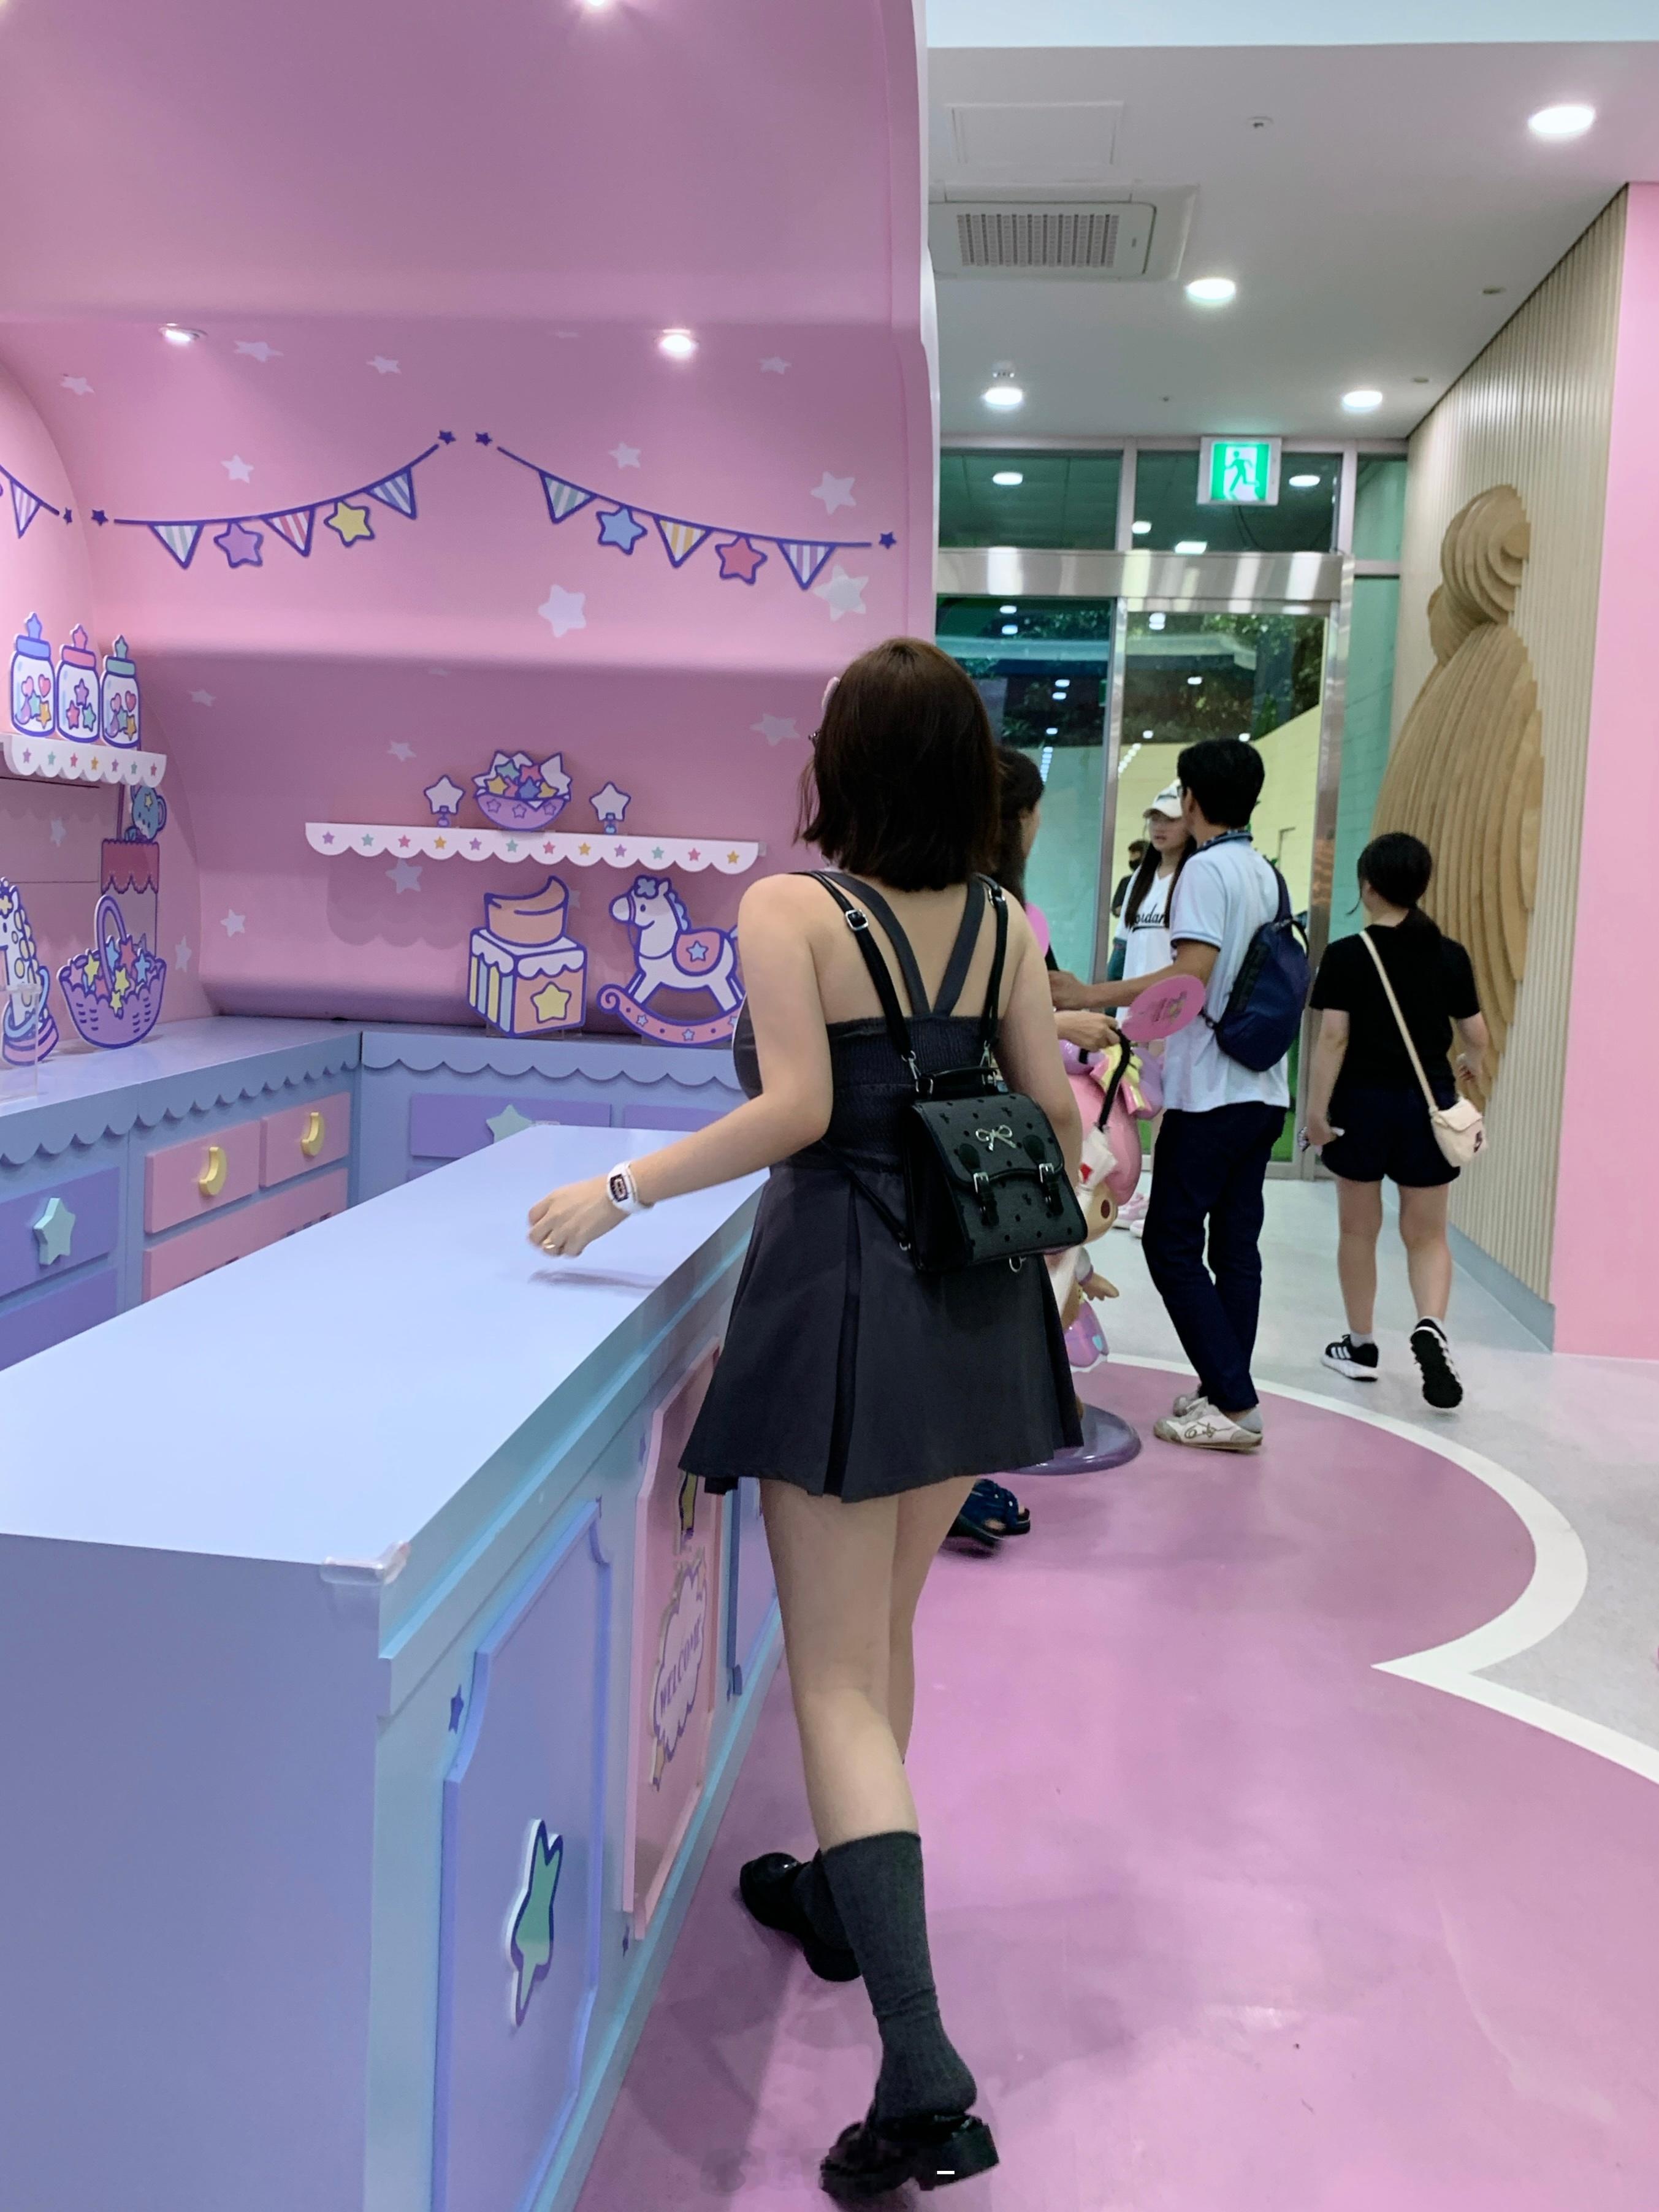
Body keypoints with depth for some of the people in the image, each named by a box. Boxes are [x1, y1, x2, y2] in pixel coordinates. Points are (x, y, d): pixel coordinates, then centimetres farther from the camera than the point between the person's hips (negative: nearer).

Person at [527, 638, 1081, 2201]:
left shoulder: (789, 909, -11)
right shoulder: (1000, 921, 4)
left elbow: (795, 1109, -20)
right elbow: (1052, 1108, 5)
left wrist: (622, 1192, -12)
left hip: (843, 1296, -6)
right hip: (976, 1303, 6)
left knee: (834, 1673, -1)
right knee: (882, 1626, 24)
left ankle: (924, 2079, -6)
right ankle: (840, 1892, 43)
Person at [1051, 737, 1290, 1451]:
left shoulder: (1207, 869, -11)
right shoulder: (1266, 873, 13)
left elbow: (1192, 975, -22)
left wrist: (1089, 996, -20)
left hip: (1210, 1092, -8)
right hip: (1262, 1090, 8)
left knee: (1171, 1241, -3)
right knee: (1235, 1243, 11)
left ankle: (1232, 1402, -4)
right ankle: (1225, 1391, 15)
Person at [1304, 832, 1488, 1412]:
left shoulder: (1347, 955, -9)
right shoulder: (1451, 955, 0)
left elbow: (1334, 1039, -14)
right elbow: (1475, 1036, 6)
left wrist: (1316, 1109, -8)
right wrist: (1472, 1066, 28)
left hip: (1363, 1102, -2)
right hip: (1428, 1105, 2)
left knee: (1358, 1229, 14)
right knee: (1426, 1234, 11)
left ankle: (1361, 1347, 23)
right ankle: (1431, 1325, -15)